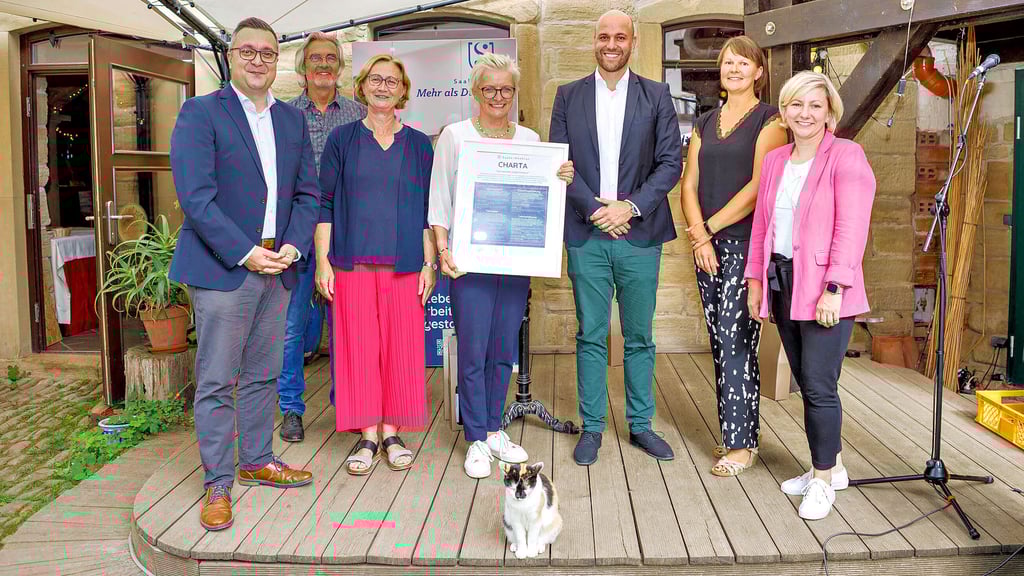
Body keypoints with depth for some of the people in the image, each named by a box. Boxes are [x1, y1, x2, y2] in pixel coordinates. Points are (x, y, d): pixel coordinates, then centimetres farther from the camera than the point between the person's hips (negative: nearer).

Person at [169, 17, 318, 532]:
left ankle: (258, 461, 29)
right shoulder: (200, 113, -3)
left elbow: (308, 193, 12)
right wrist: (245, 253, -17)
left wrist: (293, 245, -5)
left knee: (263, 374, 14)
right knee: (216, 382, 1)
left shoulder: (292, 120, 13)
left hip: (277, 268, 5)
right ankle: (218, 484, 12)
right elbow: (195, 196, -12)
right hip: (222, 268, -5)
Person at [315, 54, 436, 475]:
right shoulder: (342, 139, 7)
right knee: (358, 346, 0)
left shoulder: (418, 144, 9)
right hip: (352, 262, -1)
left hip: (404, 264, 1)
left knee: (402, 347, 2)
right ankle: (367, 436, 11)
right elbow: (325, 204, 5)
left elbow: (428, 208, 8)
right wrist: (322, 260, -3)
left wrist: (429, 262, 1)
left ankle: (392, 433, 15)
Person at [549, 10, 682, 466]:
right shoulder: (568, 96, 8)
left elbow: (671, 163, 1)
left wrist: (630, 206, -11)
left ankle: (640, 425, 22)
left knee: (639, 337, 8)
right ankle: (592, 428, 16)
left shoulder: (656, 96, 6)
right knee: (591, 336, 5)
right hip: (586, 236, 0)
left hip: (639, 235, 0)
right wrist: (595, 208, -10)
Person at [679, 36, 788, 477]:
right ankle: (732, 430, 18)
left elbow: (759, 186, -11)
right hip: (706, 245, 6)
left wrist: (710, 227, -9)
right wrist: (699, 238, -6)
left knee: (735, 340, -8)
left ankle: (742, 442, 1)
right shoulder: (704, 123, 16)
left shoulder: (769, 121, -1)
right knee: (720, 342, 8)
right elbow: (689, 184, 8)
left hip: (748, 244, -5)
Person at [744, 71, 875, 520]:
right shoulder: (774, 160, 14)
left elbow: (851, 229, -13)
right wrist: (755, 279, 11)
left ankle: (823, 479, 12)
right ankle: (832, 468, 27)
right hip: (782, 282, 6)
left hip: (824, 291, -6)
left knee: (819, 385, -5)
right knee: (806, 382, 12)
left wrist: (834, 288, -19)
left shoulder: (847, 157, -5)